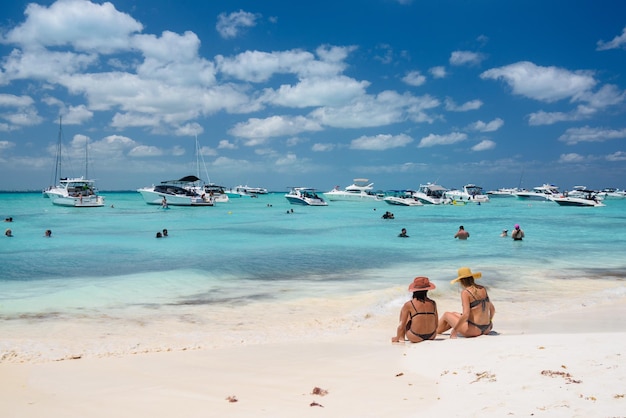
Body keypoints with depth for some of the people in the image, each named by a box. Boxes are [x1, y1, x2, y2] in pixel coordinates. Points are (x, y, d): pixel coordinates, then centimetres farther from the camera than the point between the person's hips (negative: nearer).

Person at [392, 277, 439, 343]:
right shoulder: (433, 303, -3)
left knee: (403, 311, 18)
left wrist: (397, 338, 10)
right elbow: (436, 323, 5)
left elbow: (402, 325, -6)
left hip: (415, 338, -3)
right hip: (431, 336, 4)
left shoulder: (408, 305, -13)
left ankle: (402, 337, 23)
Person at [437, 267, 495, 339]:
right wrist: (489, 321, 33)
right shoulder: (483, 289, 6)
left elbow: (465, 315, -23)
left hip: (474, 330, -7)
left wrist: (454, 330, -12)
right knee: (454, 314, 28)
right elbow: (492, 309, 15)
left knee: (446, 315, 17)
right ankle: (437, 331, 45)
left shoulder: (465, 292, -15)